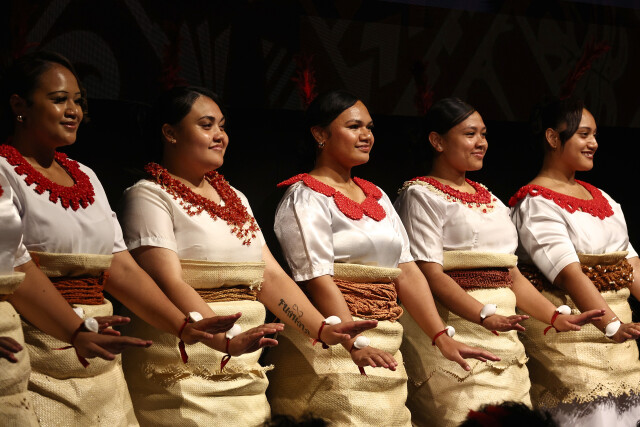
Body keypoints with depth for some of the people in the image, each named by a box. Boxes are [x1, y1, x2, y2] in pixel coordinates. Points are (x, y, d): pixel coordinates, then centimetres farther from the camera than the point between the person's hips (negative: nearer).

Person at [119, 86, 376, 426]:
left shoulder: (234, 197, 18)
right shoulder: (149, 196, -5)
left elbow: (270, 276, 10)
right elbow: (169, 283, -19)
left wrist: (322, 330, -5)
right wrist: (225, 340, -33)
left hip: (245, 374, 7)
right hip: (181, 377, -7)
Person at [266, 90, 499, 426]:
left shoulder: (376, 197, 19)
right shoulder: (305, 197, -3)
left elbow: (407, 270, 12)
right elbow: (318, 279, -15)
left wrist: (441, 337, 1)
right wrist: (355, 345, -25)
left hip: (385, 351, 7)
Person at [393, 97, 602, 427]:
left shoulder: (488, 198, 21)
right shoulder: (422, 195, -2)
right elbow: (430, 274, -14)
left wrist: (556, 318, 8)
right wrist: (485, 315, -26)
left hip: (502, 338, 7)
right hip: (453, 327, -7)